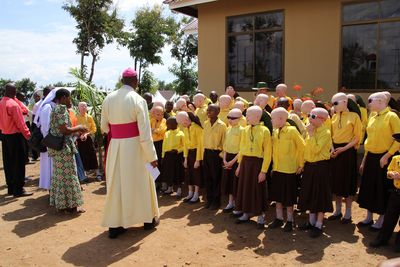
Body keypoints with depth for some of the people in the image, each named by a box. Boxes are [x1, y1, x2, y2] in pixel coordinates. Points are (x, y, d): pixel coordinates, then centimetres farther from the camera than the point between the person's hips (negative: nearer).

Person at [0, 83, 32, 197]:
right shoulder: (13, 104, -17)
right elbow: (20, 123, -18)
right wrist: (28, 135, -13)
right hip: (15, 136, -8)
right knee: (18, 163, -2)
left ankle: (11, 188, 20)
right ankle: (18, 189, 1)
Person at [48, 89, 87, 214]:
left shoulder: (55, 108, 16)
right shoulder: (62, 108, -14)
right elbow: (64, 130, -22)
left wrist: (76, 132, 15)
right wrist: (78, 128, -7)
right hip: (63, 147, -10)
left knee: (59, 175, 14)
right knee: (67, 176, -3)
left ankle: (61, 204, 22)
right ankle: (70, 205, 5)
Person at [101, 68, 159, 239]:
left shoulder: (108, 98, 2)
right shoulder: (138, 100, -11)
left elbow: (104, 127, 8)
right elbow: (145, 132, -14)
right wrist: (152, 156, -9)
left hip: (115, 146, 4)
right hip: (134, 146, -3)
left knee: (116, 184, 12)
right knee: (141, 182, 13)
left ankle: (115, 225, 18)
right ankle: (148, 219, 28)